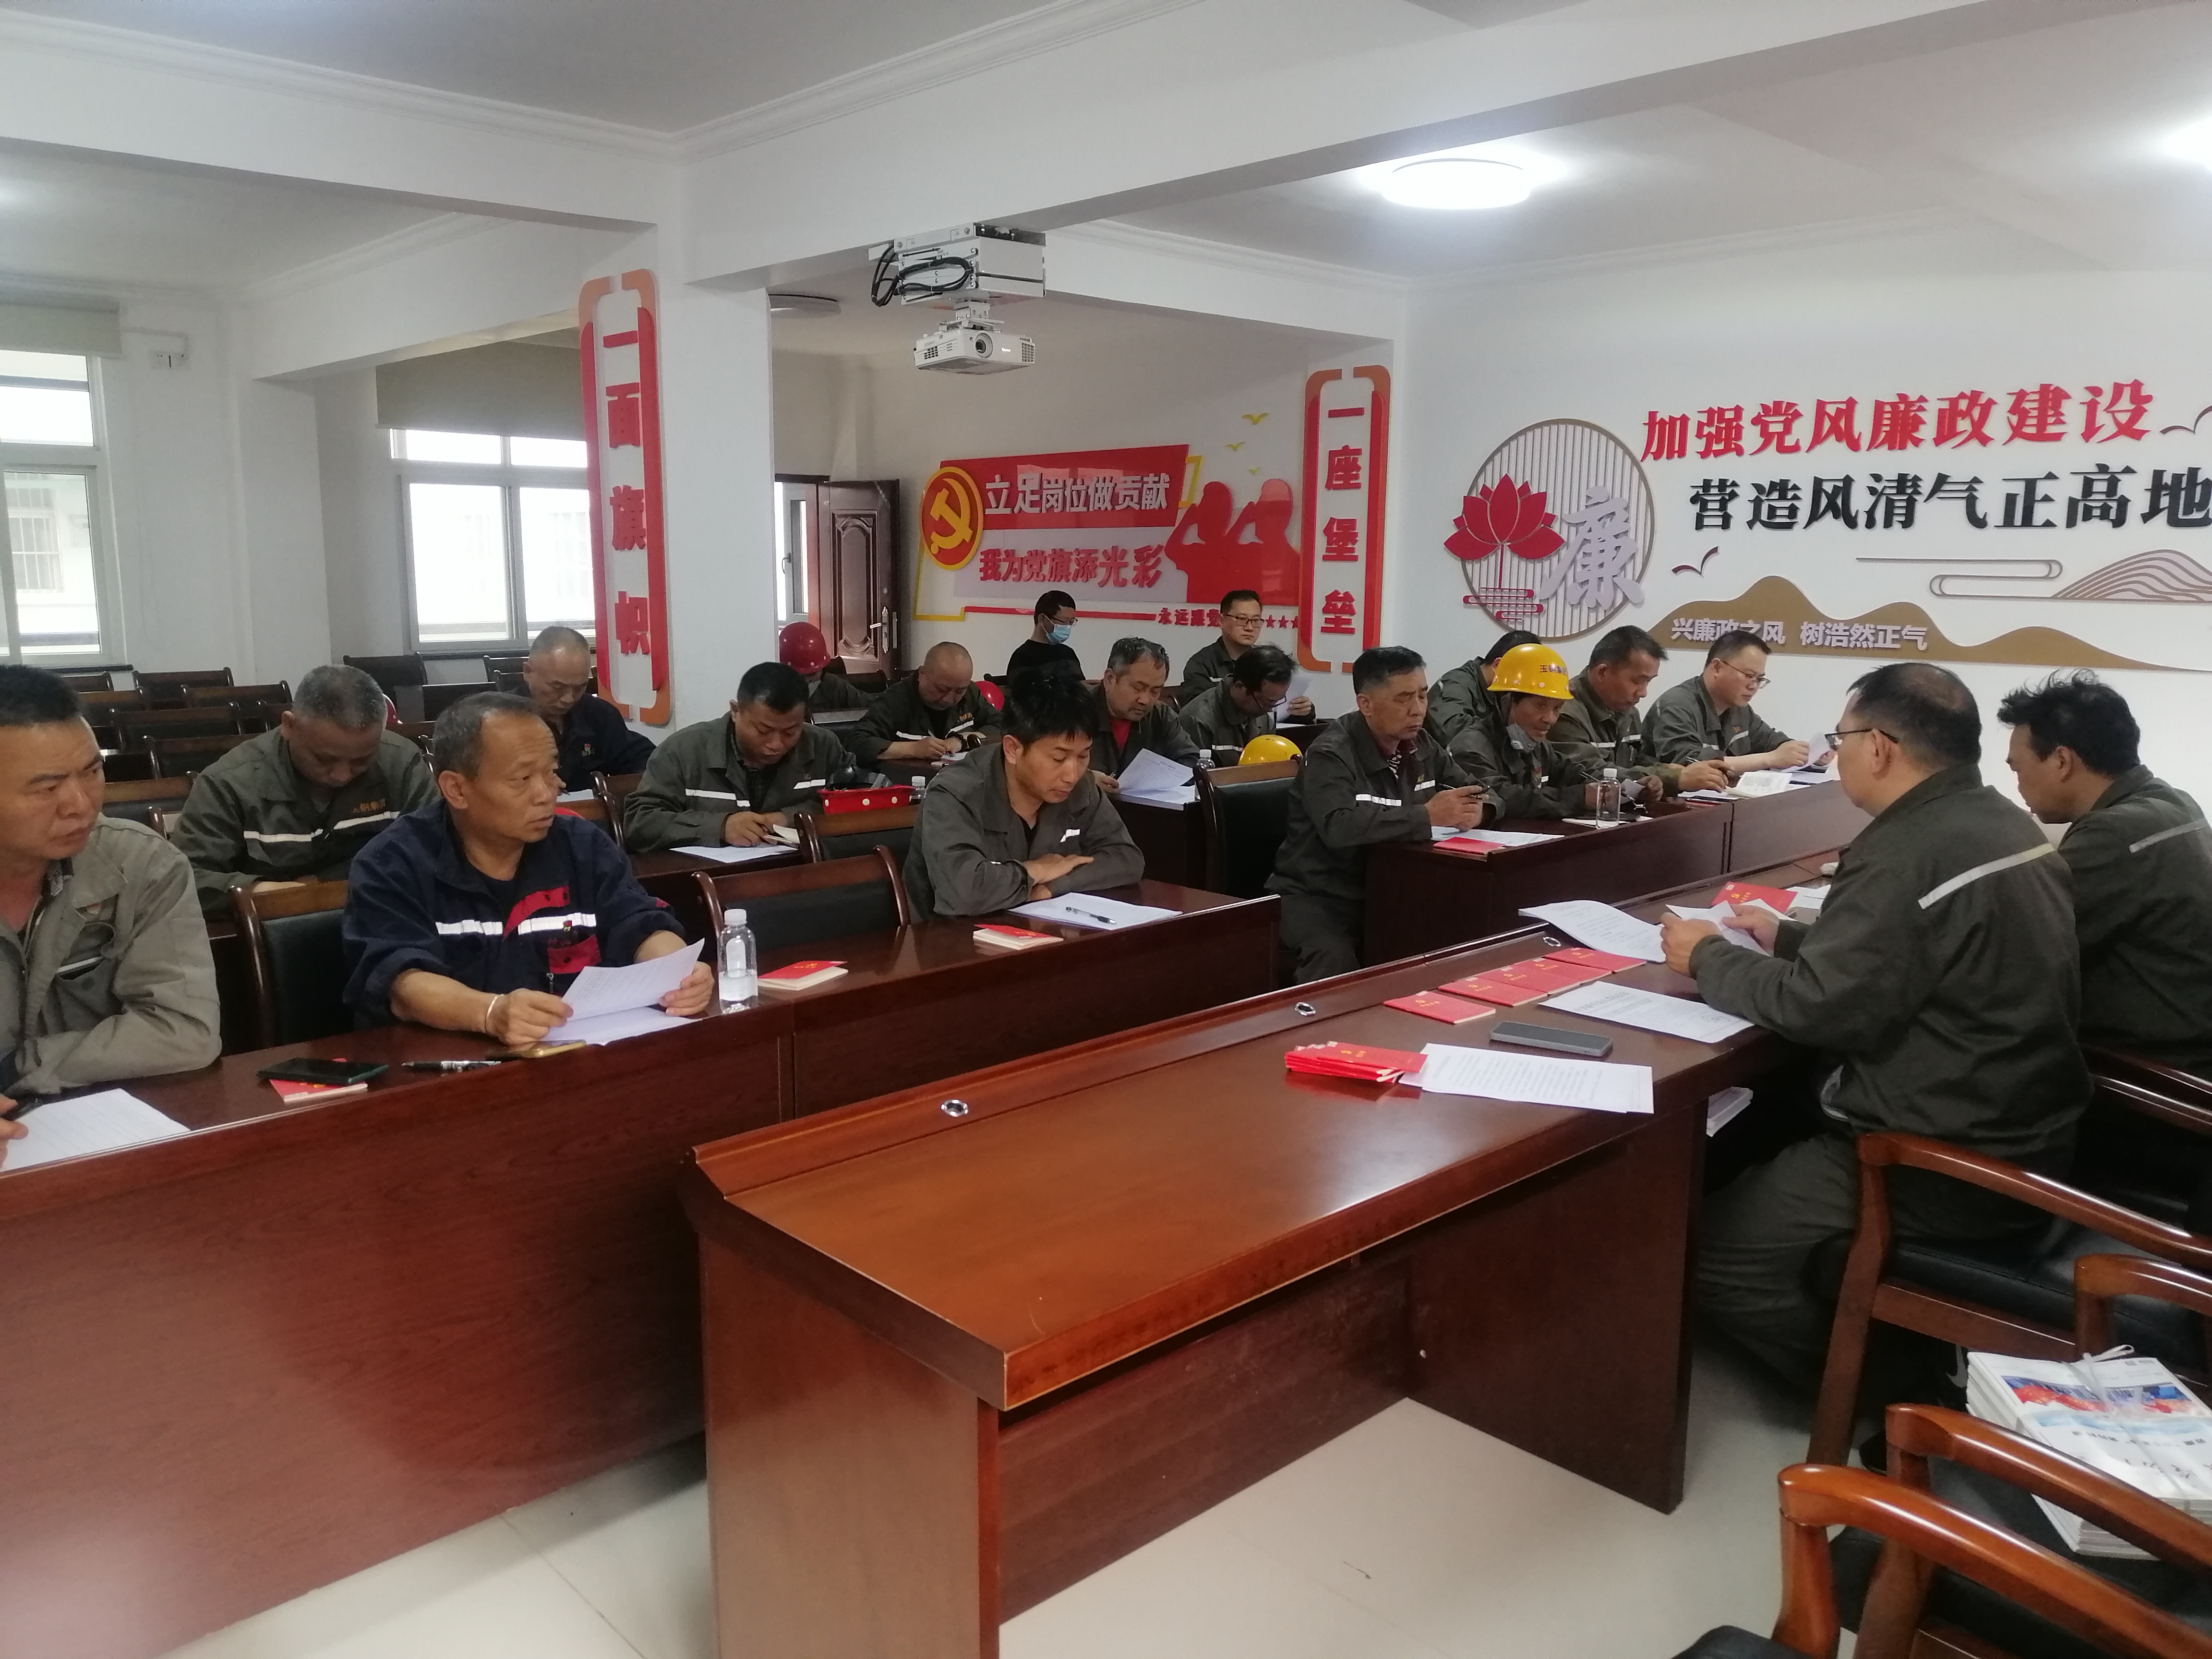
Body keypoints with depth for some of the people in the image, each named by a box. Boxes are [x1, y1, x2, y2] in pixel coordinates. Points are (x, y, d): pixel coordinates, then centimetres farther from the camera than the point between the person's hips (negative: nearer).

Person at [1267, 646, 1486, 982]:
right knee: (1337, 964, -34)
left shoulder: (1422, 747, 7)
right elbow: (1337, 827, -33)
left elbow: (1477, 792, 13)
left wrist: (1476, 809, -13)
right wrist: (1427, 815, -32)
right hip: (1317, 899, -7)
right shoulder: (1331, 755, -17)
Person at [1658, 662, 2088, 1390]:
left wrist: (1708, 957, -9)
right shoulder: (2004, 825, 6)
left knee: (1708, 1246, -5)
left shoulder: (1906, 854, -24)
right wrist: (1788, 937, 16)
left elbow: (1818, 1007, -24)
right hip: (2026, 1131, 10)